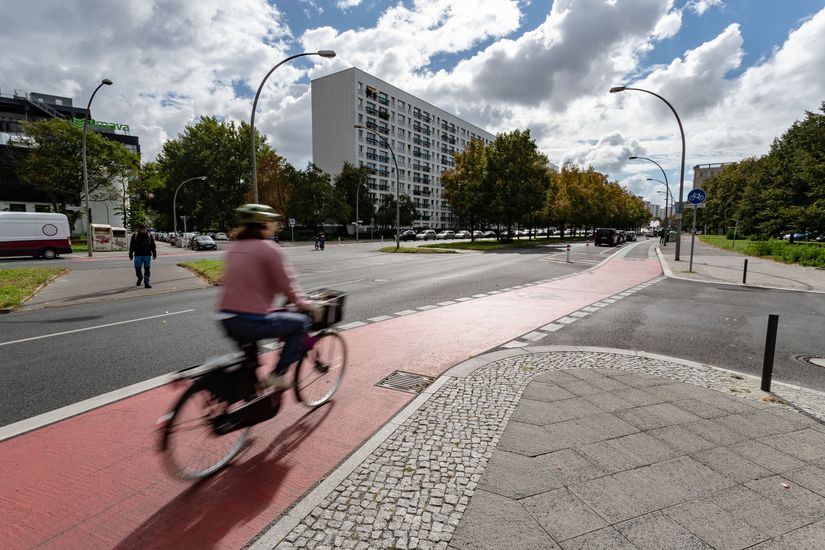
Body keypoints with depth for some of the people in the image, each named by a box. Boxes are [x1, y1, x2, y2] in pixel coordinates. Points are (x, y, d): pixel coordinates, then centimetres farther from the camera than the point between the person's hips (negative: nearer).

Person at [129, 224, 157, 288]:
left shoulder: (149, 236, 5)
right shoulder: (135, 236, 3)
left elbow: (153, 246, 8)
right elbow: (132, 246, 6)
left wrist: (154, 254, 3)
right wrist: (131, 255, 4)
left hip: (147, 255, 0)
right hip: (138, 255, 0)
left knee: (147, 269, -1)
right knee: (137, 268, 1)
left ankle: (146, 282, 4)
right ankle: (140, 278, 31)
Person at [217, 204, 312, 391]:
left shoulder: (234, 248, 15)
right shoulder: (269, 249, -9)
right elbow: (286, 284, -7)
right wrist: (300, 303, 12)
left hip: (226, 319, 9)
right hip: (252, 321, -8)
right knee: (301, 322, 8)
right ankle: (277, 375, 6)